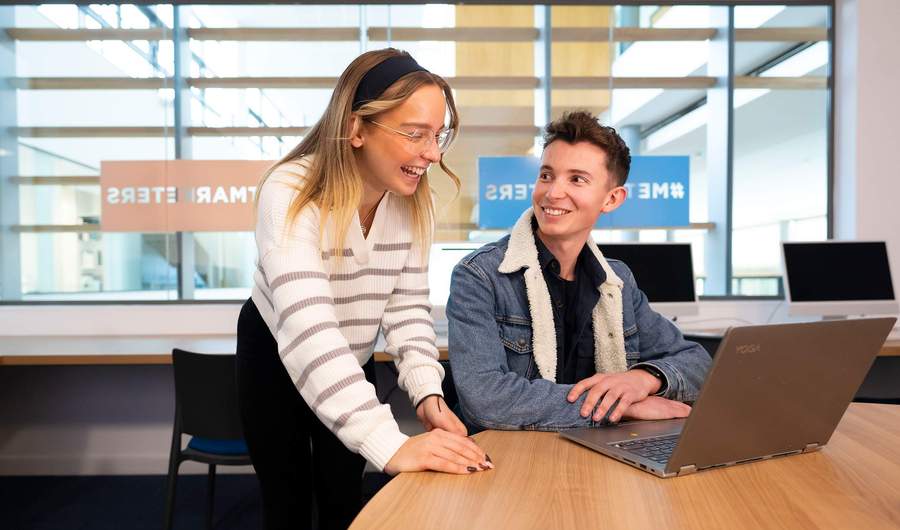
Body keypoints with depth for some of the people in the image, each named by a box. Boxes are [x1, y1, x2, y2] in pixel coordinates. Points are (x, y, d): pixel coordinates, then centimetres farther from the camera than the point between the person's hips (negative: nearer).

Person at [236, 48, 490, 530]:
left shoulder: (414, 201, -15)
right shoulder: (291, 195, -33)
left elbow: (408, 306, -11)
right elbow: (307, 329, -44)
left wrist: (428, 393, -29)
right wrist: (392, 445, -54)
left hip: (352, 366, 4)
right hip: (275, 361, -4)